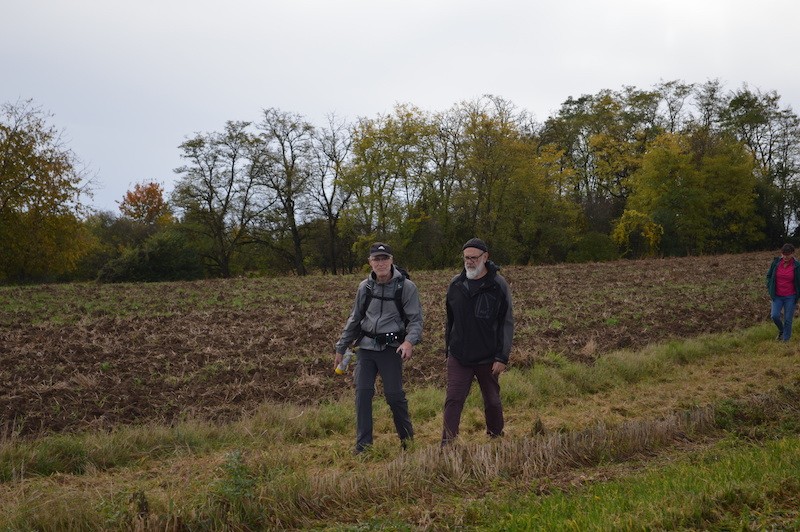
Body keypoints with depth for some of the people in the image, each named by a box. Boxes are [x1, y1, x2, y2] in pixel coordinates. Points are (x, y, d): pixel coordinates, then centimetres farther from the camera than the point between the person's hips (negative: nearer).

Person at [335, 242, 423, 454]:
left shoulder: (406, 287, -6)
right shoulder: (365, 287, 6)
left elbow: (416, 319, -7)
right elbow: (354, 319, 16)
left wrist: (409, 341, -26)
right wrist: (341, 348, 18)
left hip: (391, 348, -4)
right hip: (366, 347, 4)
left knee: (394, 395, -3)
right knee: (362, 393, -2)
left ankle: (407, 440, 19)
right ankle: (363, 445, 6)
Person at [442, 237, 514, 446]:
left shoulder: (498, 285, -7)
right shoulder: (456, 284, 4)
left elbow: (506, 323, -7)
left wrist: (502, 357, -12)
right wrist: (448, 349, 13)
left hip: (487, 358, -2)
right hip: (458, 358, 2)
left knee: (492, 402, 14)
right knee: (453, 401, -6)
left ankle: (496, 439, 34)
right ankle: (447, 446, -4)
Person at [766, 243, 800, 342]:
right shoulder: (776, 262, -5)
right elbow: (769, 276, 9)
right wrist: (770, 290, 3)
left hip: (790, 297, -2)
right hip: (777, 296, 2)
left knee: (787, 320, 0)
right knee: (774, 316, -11)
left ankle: (785, 340, 14)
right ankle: (781, 330, 20)